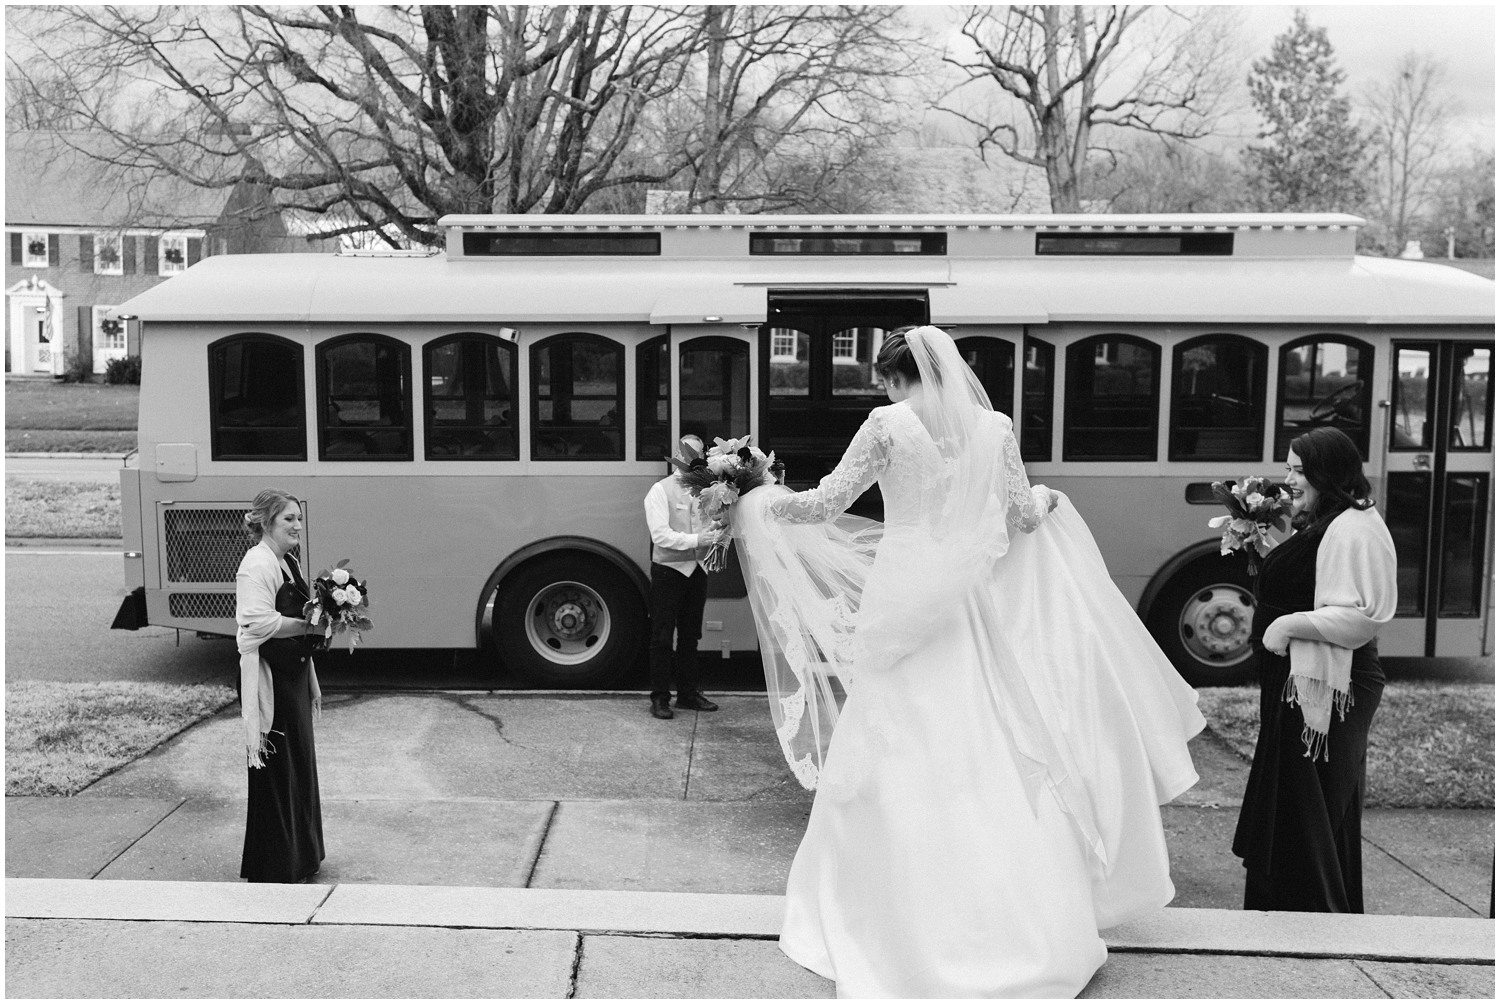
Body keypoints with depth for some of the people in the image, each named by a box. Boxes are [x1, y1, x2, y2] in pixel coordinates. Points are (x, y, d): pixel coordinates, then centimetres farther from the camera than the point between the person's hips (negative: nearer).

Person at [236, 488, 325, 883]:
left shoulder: (289, 562, 16)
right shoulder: (257, 564, -15)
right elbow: (259, 622, -26)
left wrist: (312, 685, 21)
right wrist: (310, 625, -20)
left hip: (294, 677, 10)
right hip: (269, 681, -10)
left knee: (300, 765, 16)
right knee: (275, 773, -2)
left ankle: (300, 858, 29)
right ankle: (272, 869, 8)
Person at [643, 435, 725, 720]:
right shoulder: (661, 491, -6)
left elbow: (712, 528, 10)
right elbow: (660, 535, -15)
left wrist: (716, 535, -13)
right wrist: (696, 540, -24)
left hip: (696, 570, 5)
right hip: (668, 570, -5)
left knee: (691, 635, 13)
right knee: (663, 636, 0)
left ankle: (688, 693, 23)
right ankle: (660, 698, 7)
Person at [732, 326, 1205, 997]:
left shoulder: (888, 424, -7)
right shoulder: (993, 427, 3)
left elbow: (826, 503, -6)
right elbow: (1022, 515, 9)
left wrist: (764, 504, 13)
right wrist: (1051, 502, 32)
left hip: (905, 606, -3)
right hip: (972, 607, 4)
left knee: (902, 763, 5)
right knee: (991, 751, 10)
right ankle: (1024, 925, 17)